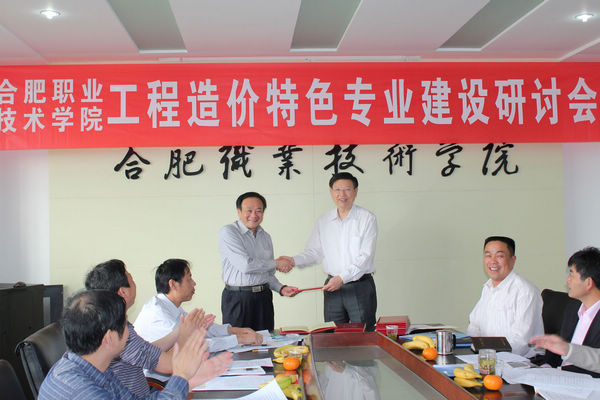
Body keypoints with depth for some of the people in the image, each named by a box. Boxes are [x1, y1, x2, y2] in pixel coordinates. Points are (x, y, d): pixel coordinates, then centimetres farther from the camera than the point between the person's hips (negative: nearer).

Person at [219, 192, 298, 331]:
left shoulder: (265, 237, 15)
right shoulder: (228, 232, -8)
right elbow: (246, 265, -18)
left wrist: (281, 288, 2)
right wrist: (276, 263, -6)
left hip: (264, 298, 6)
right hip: (238, 298, -6)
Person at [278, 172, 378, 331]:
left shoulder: (367, 218, -4)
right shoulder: (323, 221, 10)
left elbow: (365, 256, -11)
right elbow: (313, 252, 12)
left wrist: (342, 278, -21)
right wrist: (294, 261, -8)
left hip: (361, 287, -3)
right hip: (332, 288, 4)